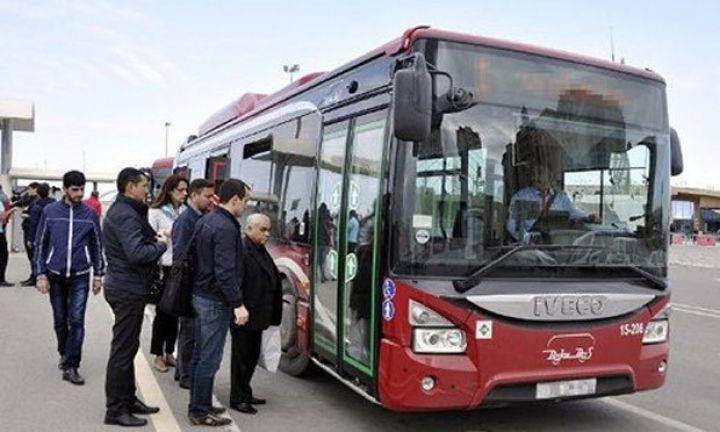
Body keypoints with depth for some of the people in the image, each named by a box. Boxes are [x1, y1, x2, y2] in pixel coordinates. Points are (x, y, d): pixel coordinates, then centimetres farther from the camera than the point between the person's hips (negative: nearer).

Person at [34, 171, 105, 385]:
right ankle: (64, 353, 35)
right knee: (60, 320, 13)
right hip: (55, 275, 1)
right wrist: (40, 274, -3)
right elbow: (40, 244, 2)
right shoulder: (50, 211, -2)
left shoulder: (90, 214, -1)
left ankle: (71, 367, 1)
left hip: (80, 276, -1)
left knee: (77, 321, -5)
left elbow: (97, 245, 5)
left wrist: (98, 274, 4)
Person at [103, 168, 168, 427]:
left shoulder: (123, 210, 14)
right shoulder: (126, 215, -19)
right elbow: (137, 253, -29)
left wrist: (154, 238, -1)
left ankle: (128, 400, 30)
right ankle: (115, 410, 6)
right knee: (123, 349, -3)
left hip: (125, 287, 11)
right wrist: (161, 245, -13)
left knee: (127, 346, 18)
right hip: (128, 289, -11)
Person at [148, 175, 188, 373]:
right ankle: (158, 355, 18)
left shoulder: (185, 211, 4)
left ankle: (169, 352, 24)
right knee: (162, 312, 6)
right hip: (164, 267, -3)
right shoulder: (156, 211, -5)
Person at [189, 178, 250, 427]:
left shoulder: (205, 221, 10)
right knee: (210, 359, -1)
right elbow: (225, 272, -25)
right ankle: (200, 412, 7)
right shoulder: (226, 228, -20)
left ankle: (198, 405, 27)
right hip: (215, 301, -10)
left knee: (200, 354, 17)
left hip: (200, 295, 10)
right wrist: (238, 304, -22)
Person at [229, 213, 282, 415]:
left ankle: (245, 394, 31)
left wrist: (272, 314, 14)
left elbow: (272, 282, 17)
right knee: (242, 356, 2)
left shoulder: (262, 251, 13)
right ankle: (238, 398, 14)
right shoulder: (241, 250, -17)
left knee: (252, 356, 17)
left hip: (257, 316, 9)